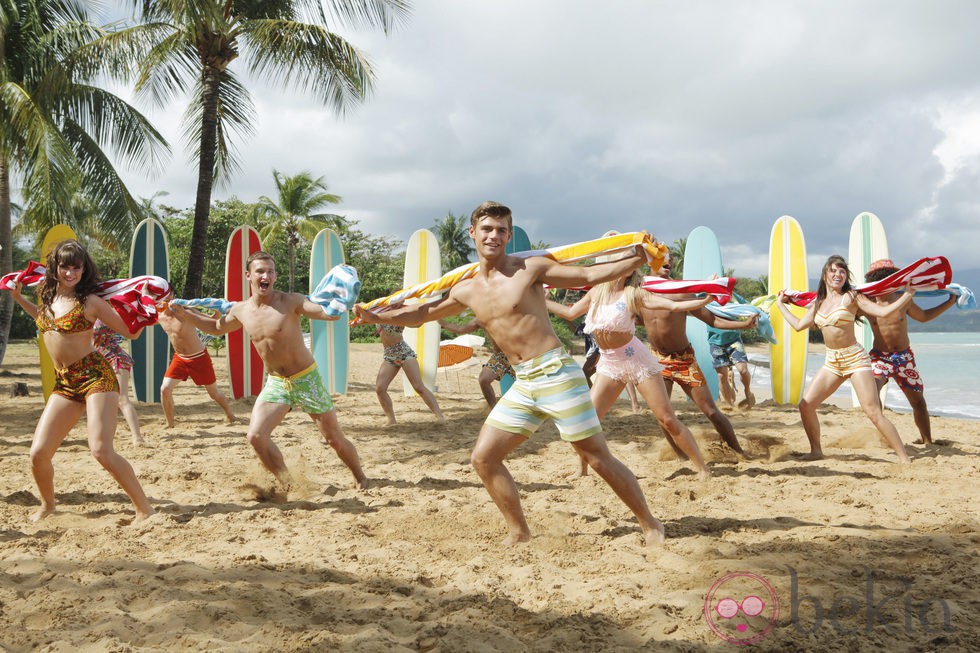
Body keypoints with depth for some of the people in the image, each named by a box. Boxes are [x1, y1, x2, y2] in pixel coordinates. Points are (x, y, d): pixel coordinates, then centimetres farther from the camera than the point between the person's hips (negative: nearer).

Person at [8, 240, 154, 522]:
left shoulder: (90, 301, -6)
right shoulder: (47, 297, 11)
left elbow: (131, 332, -1)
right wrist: (18, 298, 32)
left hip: (95, 377, -6)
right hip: (63, 383, 6)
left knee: (101, 451, -20)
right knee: (38, 453, 0)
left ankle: (144, 508, -8)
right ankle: (47, 504, 28)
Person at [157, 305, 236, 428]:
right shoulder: (161, 317, -6)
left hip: (199, 358, -5)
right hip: (179, 358, 5)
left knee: (214, 393, 9)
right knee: (165, 389, -12)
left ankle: (229, 414, 36)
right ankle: (170, 424, 3)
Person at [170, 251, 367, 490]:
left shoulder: (290, 301, -16)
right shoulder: (241, 311, 0)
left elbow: (330, 313, -26)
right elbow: (216, 328, 21)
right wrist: (184, 314, 14)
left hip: (306, 379, -4)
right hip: (275, 383, 4)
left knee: (335, 439, 3)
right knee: (256, 436, -13)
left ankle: (360, 478, 29)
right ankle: (287, 485, 6)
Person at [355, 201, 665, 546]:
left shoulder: (529, 268, -4)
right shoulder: (466, 291, 10)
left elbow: (589, 276, -4)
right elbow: (420, 313, 22)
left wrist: (638, 259, -12)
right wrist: (376, 316, 14)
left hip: (557, 373, -5)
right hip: (522, 385, 6)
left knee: (599, 459, -1)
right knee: (483, 458, 2)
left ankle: (650, 524, 16)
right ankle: (519, 532, 17)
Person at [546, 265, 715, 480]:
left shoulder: (633, 293, -8)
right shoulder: (596, 292, 5)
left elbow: (675, 305, -14)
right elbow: (570, 313, 20)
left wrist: (706, 299, -26)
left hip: (636, 359, -4)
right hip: (608, 364, 4)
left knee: (667, 419, -4)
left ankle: (703, 468, 5)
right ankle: (583, 470, 17)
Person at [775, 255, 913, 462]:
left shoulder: (851, 297, -6)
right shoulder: (818, 302, 11)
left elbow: (884, 311, -12)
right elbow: (798, 325, 19)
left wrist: (908, 294, -19)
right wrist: (781, 305, 28)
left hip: (855, 359, -6)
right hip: (832, 362, 6)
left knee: (873, 412, -14)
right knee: (805, 405, -1)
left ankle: (904, 457, -7)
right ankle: (816, 451, 15)